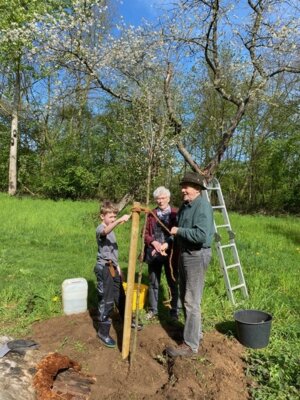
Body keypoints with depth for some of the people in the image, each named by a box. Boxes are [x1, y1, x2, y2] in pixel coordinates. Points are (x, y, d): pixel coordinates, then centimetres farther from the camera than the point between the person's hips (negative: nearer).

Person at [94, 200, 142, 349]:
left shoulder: (111, 230, 15)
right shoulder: (100, 229, -15)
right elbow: (106, 231, -42)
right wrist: (120, 220, -56)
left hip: (112, 267, 9)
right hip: (104, 268, -9)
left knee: (120, 297, 21)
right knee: (106, 301, -2)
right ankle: (103, 332, 12)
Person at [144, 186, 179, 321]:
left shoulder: (175, 213, -4)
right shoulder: (151, 214, 7)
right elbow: (145, 233, 6)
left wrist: (167, 245, -17)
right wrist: (153, 242, -11)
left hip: (170, 253, -3)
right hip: (154, 253, 3)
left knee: (173, 283, 7)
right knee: (153, 283, 13)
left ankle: (174, 311, 23)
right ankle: (153, 310, 29)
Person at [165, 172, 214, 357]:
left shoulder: (203, 206, -19)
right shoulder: (185, 205, 10)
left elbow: (201, 235, -30)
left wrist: (179, 231, -19)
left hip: (197, 256, -10)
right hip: (184, 253, 10)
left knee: (191, 301, -3)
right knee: (185, 296, 19)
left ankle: (190, 345, 8)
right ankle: (196, 332, 36)